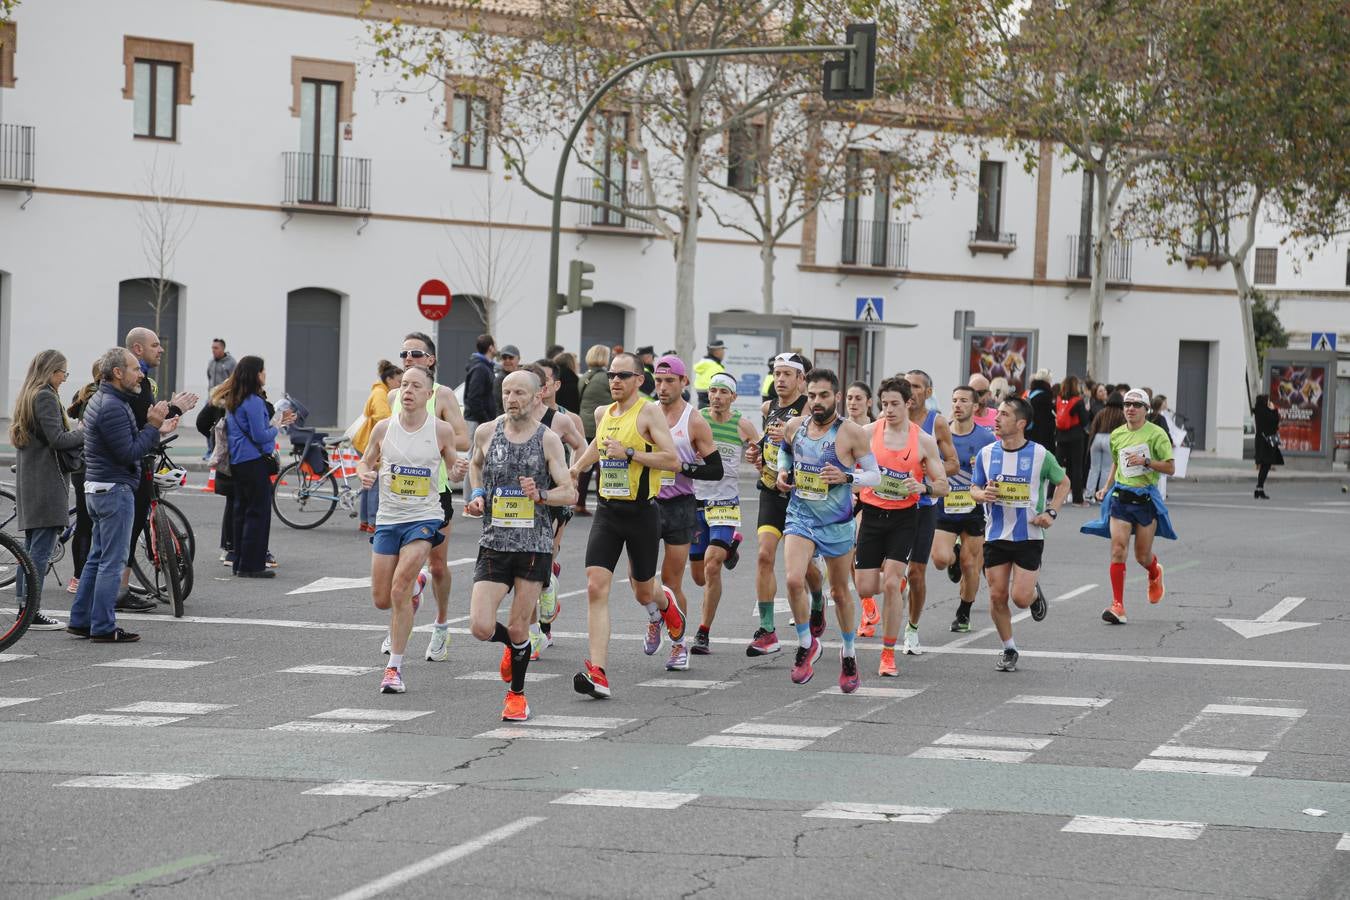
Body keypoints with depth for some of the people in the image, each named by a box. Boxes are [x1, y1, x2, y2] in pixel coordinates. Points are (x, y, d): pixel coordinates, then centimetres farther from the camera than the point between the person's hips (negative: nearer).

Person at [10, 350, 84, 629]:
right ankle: (32, 612, -9)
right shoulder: (46, 397, -12)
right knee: (42, 548, -8)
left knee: (31, 547, 12)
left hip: (27, 481, 10)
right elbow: (57, 438, -19)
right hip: (47, 481, -10)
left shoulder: (27, 397, 18)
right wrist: (86, 433, -8)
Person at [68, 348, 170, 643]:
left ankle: (80, 620, 19)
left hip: (99, 489, 11)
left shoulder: (101, 400, 15)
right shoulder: (112, 407, -19)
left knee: (98, 558, 15)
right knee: (112, 561, -5)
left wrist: (152, 424, 6)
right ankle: (103, 628, -3)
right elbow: (129, 453, -23)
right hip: (115, 489, -11)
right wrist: (153, 426, -15)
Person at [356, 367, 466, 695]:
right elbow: (365, 462, 12)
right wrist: (365, 474, -10)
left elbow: (453, 466, 7)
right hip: (388, 519, 3)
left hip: (424, 519, -3)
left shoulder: (442, 430, -5)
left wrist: (458, 471, -16)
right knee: (381, 600, 8)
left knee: (399, 592, -17)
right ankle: (414, 584, 45)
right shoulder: (384, 428, 0)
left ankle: (395, 667, -6)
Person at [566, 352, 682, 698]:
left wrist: (629, 453, -22)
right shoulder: (603, 414, 10)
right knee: (596, 588, -13)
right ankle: (597, 673, -18)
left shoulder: (649, 412, -9)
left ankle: (665, 605, 51)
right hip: (607, 511, 4)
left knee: (643, 593, 12)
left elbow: (673, 461, -18)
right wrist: (579, 465, 22)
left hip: (642, 512, -4)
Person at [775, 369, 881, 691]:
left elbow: (875, 475, -7)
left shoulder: (851, 434, -12)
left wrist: (847, 477, -25)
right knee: (793, 580, -19)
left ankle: (849, 653, 33)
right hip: (800, 515, 2)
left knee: (840, 591, 11)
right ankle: (806, 644, 3)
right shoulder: (794, 427, -1)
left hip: (836, 522, -2)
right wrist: (782, 472, 3)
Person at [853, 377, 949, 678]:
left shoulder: (924, 441, -4)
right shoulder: (868, 433, -3)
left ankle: (888, 655, -2)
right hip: (871, 514, 2)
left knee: (891, 584, -14)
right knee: (865, 588, 0)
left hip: (904, 518, -2)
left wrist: (924, 487, -20)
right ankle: (896, 583, 40)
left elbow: (942, 485, 0)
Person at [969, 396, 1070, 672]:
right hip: (995, 536, 3)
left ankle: (1035, 594, 27)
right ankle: (1009, 650, 18)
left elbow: (1063, 483, 6)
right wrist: (982, 495, -14)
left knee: (1020, 598, -10)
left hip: (1029, 537, -3)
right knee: (997, 596, 1)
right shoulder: (986, 454, -1)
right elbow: (974, 487, 10)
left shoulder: (1040, 454, -9)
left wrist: (1051, 513, -7)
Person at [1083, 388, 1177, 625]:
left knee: (1142, 556, 5)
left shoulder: (1156, 434, -5)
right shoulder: (1117, 435, 9)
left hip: (1146, 497, -3)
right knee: (1118, 549, -13)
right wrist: (1107, 487, 14)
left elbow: (1170, 468, -5)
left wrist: (1146, 461, -18)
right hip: (1121, 496, 3)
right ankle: (1118, 606, -13)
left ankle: (1155, 573, 44)